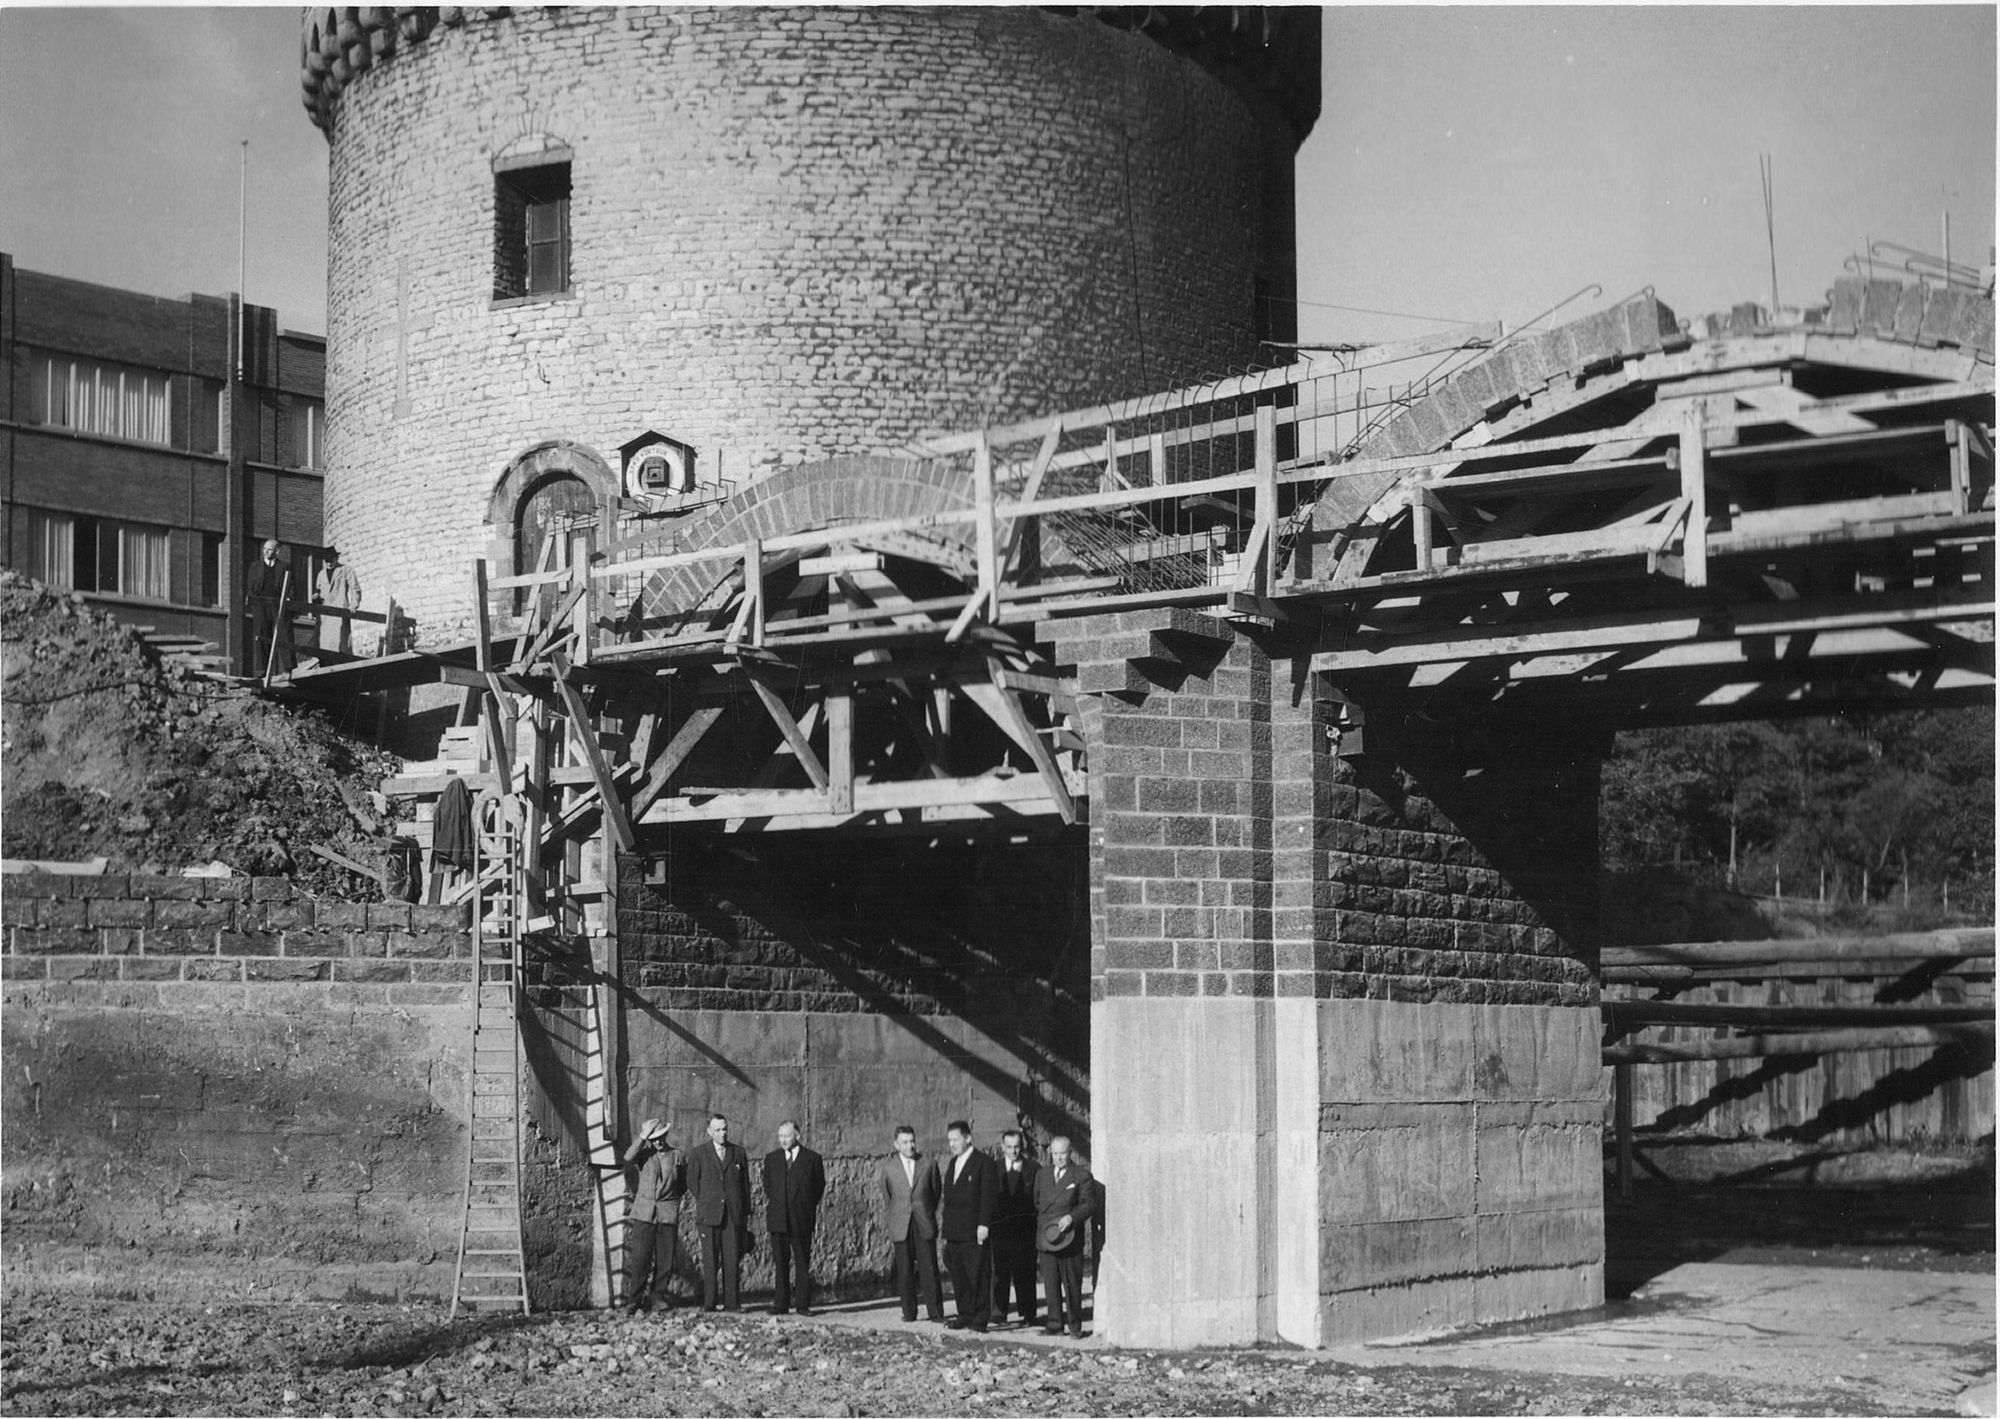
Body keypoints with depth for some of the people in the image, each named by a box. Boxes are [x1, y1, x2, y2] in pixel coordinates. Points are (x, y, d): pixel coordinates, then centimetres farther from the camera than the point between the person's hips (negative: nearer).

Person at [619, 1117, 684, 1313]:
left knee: (665, 1259, 2)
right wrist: (642, 1137, -20)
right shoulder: (645, 1153, 5)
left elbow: (683, 1184, 18)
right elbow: (627, 1159, -17)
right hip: (644, 1212, -1)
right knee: (639, 1258, -6)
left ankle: (658, 1295, 14)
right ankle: (634, 1299, -2)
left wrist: (669, 1196, 6)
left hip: (668, 1214, 1)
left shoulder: (676, 1155, 8)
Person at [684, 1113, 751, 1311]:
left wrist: (746, 1211, 9)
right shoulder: (698, 1155, 7)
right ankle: (708, 1303, -3)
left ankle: (732, 1301, 1)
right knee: (710, 1260, -4)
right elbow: (692, 1184, 9)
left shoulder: (738, 1153, 12)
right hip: (709, 1214, -1)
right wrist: (705, 1204, 3)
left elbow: (745, 1184, 14)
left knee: (733, 1259, -2)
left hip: (734, 1215, 1)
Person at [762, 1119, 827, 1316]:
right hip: (777, 1218, 2)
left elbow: (819, 1187, 9)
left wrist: (812, 1209, 7)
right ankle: (781, 1303, 7)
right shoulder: (771, 1159, 11)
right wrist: (770, 1207, 12)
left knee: (803, 1262, 0)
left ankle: (804, 1304, 4)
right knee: (780, 1262, 2)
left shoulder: (812, 1159, 2)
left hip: (802, 1219, -2)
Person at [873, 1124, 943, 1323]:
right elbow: (881, 1198, 7)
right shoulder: (885, 1167, 3)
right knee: (904, 1272, 2)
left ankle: (935, 1312, 2)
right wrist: (887, 1225, 5)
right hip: (900, 1228, 0)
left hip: (924, 1225, 0)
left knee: (929, 1270, -3)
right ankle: (909, 1312, 10)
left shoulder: (929, 1165, 5)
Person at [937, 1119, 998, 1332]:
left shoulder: (984, 1163, -8)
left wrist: (983, 1224, -18)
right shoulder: (952, 1163, 17)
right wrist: (944, 1224, 14)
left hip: (974, 1231, -8)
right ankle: (965, 1315, 17)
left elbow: (989, 1196, -13)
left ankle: (981, 1318, 1)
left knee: (978, 1274, -4)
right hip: (954, 1231, 8)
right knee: (957, 1274, 9)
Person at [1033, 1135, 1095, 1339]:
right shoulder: (1042, 1176, 17)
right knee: (1050, 1283, 2)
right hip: (1046, 1237, 4)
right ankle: (1054, 1324, 7)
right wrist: (1039, 1229, 6)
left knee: (1072, 1283, -1)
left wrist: (1072, 1217, -20)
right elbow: (1036, 1204, 20)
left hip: (1070, 1238, -4)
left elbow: (1088, 1205, -3)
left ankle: (1075, 1327, 5)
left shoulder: (1081, 1175, 2)